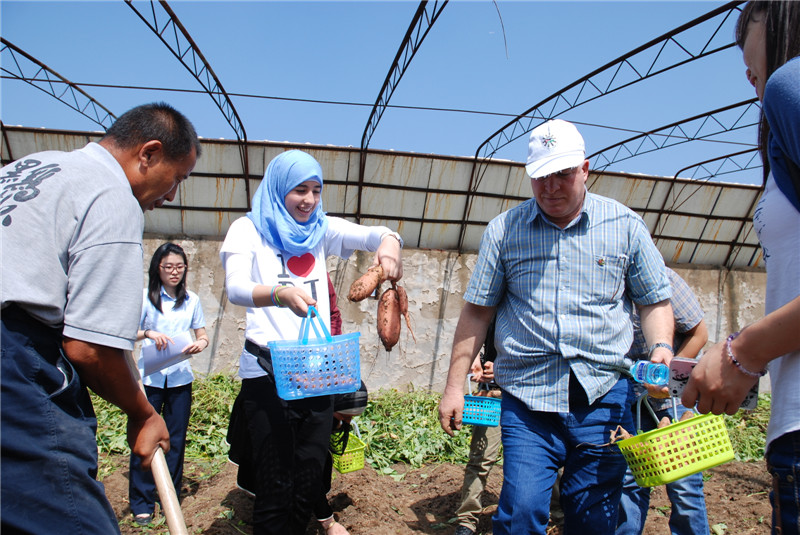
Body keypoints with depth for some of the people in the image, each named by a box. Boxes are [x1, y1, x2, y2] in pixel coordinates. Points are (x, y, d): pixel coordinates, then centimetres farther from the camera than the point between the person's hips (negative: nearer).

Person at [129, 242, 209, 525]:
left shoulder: (192, 299, 8)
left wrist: (200, 344, -12)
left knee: (176, 440, 8)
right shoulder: (146, 297, 0)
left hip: (180, 378, 2)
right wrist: (149, 334, -26)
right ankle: (141, 503, 13)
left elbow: (202, 334, 10)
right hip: (150, 377, -2)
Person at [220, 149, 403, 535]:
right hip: (267, 369, -4)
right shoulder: (249, 229, 0)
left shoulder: (320, 229, 13)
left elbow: (372, 234, 1)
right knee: (275, 487, -5)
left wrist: (389, 242, -24)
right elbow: (235, 288, -15)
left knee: (309, 486, 10)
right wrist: (281, 294, -36)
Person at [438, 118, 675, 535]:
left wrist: (662, 350, -9)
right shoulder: (504, 229, 4)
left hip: (604, 399, 1)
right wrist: (454, 385, 4)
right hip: (526, 401, 0)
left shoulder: (624, 224, 5)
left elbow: (655, 300, 12)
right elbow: (476, 311, 6)